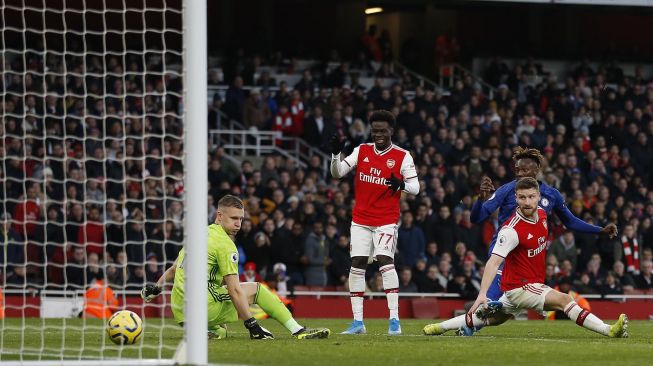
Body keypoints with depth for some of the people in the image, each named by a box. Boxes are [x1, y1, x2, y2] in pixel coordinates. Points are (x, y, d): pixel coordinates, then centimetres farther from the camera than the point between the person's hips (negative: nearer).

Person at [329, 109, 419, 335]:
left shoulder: (402, 156, -2)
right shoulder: (361, 151, 7)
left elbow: (415, 188, -5)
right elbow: (337, 173, 4)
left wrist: (402, 184, -27)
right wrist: (335, 154, -15)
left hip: (386, 220, -4)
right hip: (361, 219, 4)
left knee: (385, 260, -18)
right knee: (357, 264, -1)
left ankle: (394, 319, -17)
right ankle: (357, 322, 4)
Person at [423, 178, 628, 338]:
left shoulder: (542, 215, 1)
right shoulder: (512, 229, -23)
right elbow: (494, 261, -29)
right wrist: (482, 294, -38)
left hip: (534, 284, 9)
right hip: (520, 287, -9)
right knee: (564, 300, -23)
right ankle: (609, 331, -30)